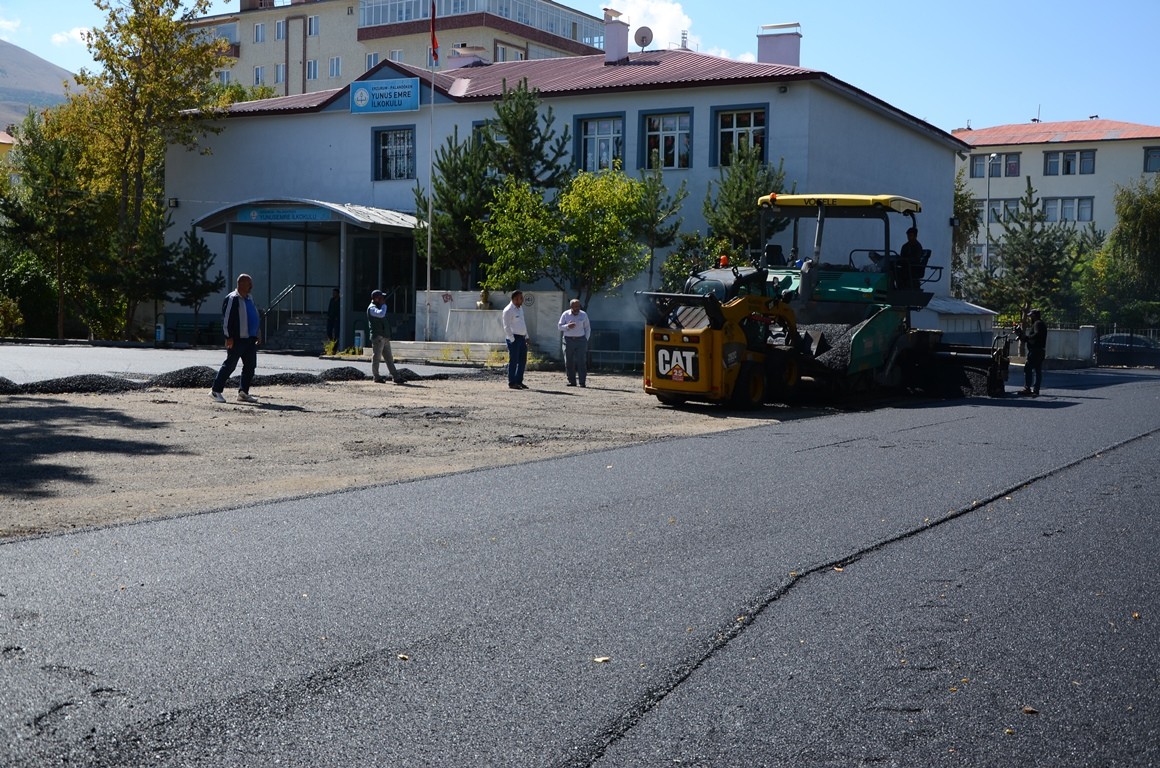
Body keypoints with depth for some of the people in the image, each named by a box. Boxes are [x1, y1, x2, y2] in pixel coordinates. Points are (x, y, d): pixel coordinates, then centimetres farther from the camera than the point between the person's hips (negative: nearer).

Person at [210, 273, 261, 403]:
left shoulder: (250, 298, 18)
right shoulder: (232, 299, -10)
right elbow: (226, 319, -15)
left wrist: (257, 334, 21)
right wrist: (229, 337, -19)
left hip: (250, 339, 9)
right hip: (237, 339, -9)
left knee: (250, 366, 5)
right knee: (230, 365, -5)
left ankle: (243, 393, 11)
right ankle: (216, 391, 2)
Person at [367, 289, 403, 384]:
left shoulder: (379, 307, 21)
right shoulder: (372, 308, -9)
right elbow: (381, 314, -28)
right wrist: (384, 305, -13)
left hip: (385, 337, 9)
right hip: (378, 336, -9)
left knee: (389, 358, 7)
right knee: (376, 357, -3)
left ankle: (396, 377, 6)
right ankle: (376, 377, 3)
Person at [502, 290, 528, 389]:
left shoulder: (520, 308, 16)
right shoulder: (508, 310, -11)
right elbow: (507, 327, -14)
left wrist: (526, 337, 17)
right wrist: (512, 339, -17)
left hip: (522, 337, 9)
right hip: (514, 338, -9)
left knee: (523, 360, 10)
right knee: (513, 361, -6)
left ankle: (519, 381, 17)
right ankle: (512, 382, -1)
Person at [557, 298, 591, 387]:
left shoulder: (584, 315, 6)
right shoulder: (565, 314, 3)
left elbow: (587, 328, 13)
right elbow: (560, 326, 5)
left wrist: (586, 339, 3)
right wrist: (568, 326, -15)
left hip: (580, 340, -1)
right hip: (568, 340, 1)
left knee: (581, 361, -8)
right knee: (569, 362, 0)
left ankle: (582, 382, -7)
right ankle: (571, 381, 7)